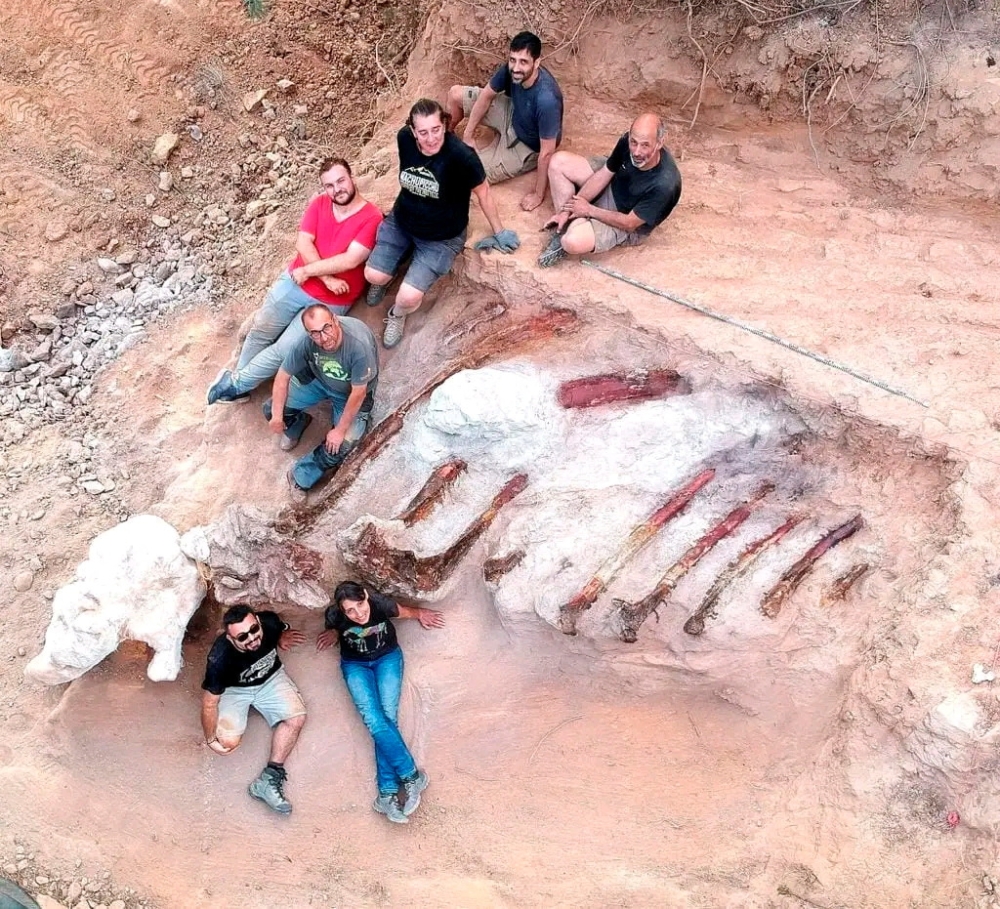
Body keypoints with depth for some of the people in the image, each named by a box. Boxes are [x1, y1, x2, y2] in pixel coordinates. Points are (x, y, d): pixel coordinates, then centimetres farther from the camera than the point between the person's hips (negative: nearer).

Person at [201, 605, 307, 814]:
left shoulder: (269, 622, -29)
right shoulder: (220, 657, -37)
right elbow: (209, 702, -24)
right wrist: (210, 740, -17)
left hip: (270, 678, 3)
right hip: (234, 689, -3)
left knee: (296, 718, -21)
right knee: (229, 741, -22)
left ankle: (269, 778, -13)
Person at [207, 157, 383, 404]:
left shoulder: (372, 218, -15)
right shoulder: (319, 204, 1)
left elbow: (350, 260, -22)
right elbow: (302, 244, -8)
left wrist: (307, 271, -16)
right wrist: (326, 277, -20)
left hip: (330, 302, -4)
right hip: (294, 282, 4)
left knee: (283, 350, -7)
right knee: (261, 331, 3)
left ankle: (236, 382, 9)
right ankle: (240, 383, 19)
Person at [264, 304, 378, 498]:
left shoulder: (359, 344, -41)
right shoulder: (307, 341, -30)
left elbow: (358, 392, -30)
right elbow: (283, 375, -14)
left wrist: (340, 430, -21)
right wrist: (277, 416, -13)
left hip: (352, 393, -3)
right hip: (318, 380, 4)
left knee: (340, 446, -20)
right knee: (271, 408, -6)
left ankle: (301, 476, 5)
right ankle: (296, 425, 27)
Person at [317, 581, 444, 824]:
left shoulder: (380, 604, -28)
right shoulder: (335, 615, -24)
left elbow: (405, 611, -2)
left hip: (387, 657, 0)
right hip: (355, 664, 0)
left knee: (388, 716, -18)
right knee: (373, 719, -22)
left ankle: (387, 794, -16)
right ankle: (412, 776, -16)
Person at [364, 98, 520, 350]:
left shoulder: (461, 155, -32)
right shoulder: (404, 138, -17)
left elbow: (483, 193, -16)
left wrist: (498, 232, -4)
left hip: (441, 237, -4)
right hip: (401, 222, 4)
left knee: (409, 297, -16)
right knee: (373, 276, -6)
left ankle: (398, 315, 21)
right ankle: (386, 277, 32)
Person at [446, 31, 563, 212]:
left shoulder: (546, 99, -43)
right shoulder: (511, 69, -24)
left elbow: (547, 152, -34)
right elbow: (487, 95, -5)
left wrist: (538, 195, -26)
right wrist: (468, 135, -5)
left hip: (527, 146, -6)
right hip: (512, 115, 6)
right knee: (455, 94, 7)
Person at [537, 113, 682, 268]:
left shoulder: (664, 184, -38)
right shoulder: (627, 142, -22)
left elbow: (628, 223, -27)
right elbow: (603, 175, -9)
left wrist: (590, 210, -17)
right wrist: (567, 210, -13)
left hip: (626, 225, -7)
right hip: (611, 188, 7)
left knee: (573, 242, -33)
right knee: (559, 160, -3)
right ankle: (565, 227, 0)